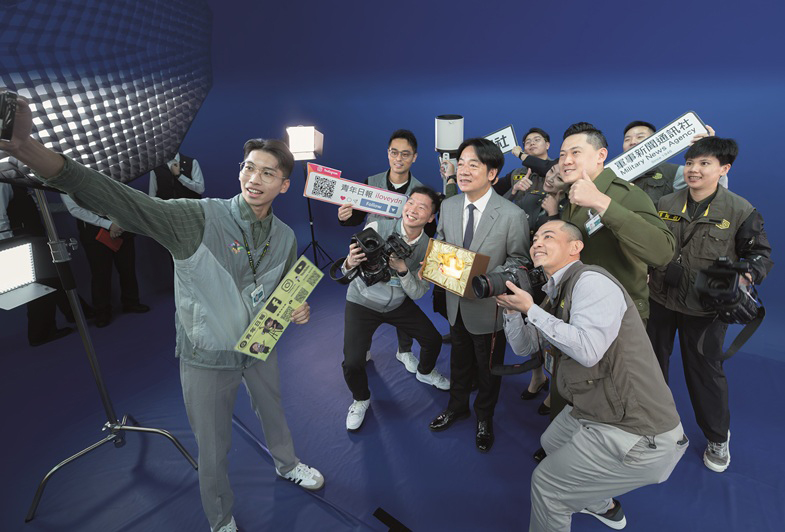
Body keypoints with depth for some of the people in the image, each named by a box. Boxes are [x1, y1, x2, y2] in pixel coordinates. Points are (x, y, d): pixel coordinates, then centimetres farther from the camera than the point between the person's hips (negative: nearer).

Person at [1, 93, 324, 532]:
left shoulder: (285, 237, -6)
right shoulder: (198, 219, -22)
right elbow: (117, 199, -34)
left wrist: (297, 310, -14)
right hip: (207, 357, -4)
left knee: (274, 413, 28)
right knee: (213, 448, 13)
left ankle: (287, 464, 60)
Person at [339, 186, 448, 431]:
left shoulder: (428, 248, -13)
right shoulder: (377, 228, -23)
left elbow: (417, 293, -12)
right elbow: (348, 272, -19)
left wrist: (402, 269, -30)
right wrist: (350, 263, -43)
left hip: (399, 303, 3)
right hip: (363, 301, -3)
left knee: (433, 339, 7)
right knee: (352, 362, -14)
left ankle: (425, 371, 45)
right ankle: (361, 399, 22)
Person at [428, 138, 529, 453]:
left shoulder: (512, 215, -21)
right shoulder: (448, 206, -4)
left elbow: (518, 260, -13)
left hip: (488, 306, -4)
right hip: (456, 302, 5)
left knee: (488, 367, 19)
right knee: (459, 360, 26)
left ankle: (484, 417, 46)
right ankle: (457, 407, 52)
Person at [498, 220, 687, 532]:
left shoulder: (591, 281, -18)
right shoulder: (555, 295, 10)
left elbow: (587, 350, -30)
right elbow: (523, 347, 14)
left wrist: (530, 309, -22)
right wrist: (511, 308, -2)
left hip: (639, 437, -9)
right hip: (593, 412, 10)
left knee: (546, 484, -1)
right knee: (551, 443, 29)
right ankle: (602, 505, 54)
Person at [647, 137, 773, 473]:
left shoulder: (740, 211, -9)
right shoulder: (665, 205, -1)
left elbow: (761, 254, -2)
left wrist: (744, 277, -21)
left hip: (705, 308, -3)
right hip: (659, 300, 3)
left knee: (706, 371, 10)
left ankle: (718, 437, 35)